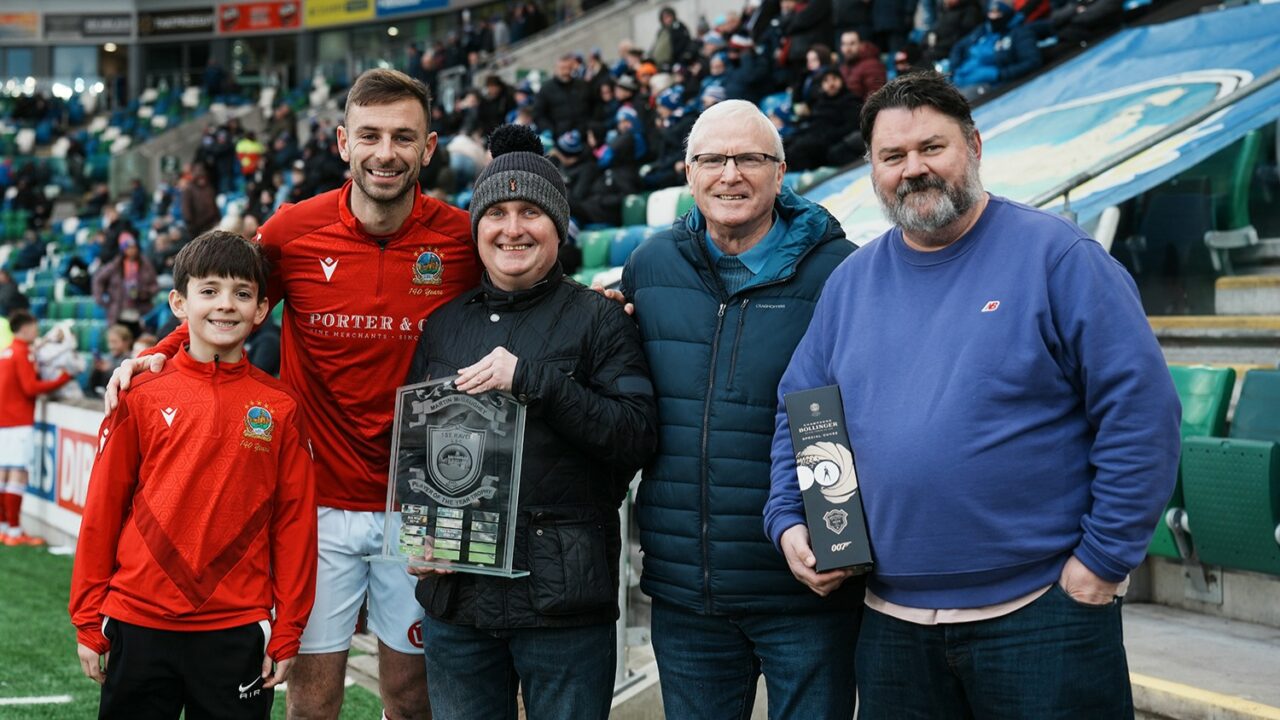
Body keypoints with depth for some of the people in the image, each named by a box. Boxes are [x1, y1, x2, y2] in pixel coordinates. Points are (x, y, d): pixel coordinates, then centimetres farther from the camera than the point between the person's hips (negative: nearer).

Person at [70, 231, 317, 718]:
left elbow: (294, 523, 2)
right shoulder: (141, 398, 0)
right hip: (139, 625, 0)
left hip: (237, 632, 0)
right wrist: (88, 622, 3)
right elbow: (101, 511, 3)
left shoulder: (280, 408, 1)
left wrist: (286, 635, 1)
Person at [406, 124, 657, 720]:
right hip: (456, 598, 4)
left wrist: (531, 379, -18)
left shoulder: (598, 320, 1)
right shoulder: (444, 324, 13)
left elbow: (638, 436, -11)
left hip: (563, 602, -4)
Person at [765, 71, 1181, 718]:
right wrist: (789, 521, 3)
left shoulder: (1056, 257, -5)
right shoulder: (851, 282, 11)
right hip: (891, 622, 5)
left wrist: (1104, 559, -11)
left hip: (1041, 613, -4)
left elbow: (1140, 411, -9)